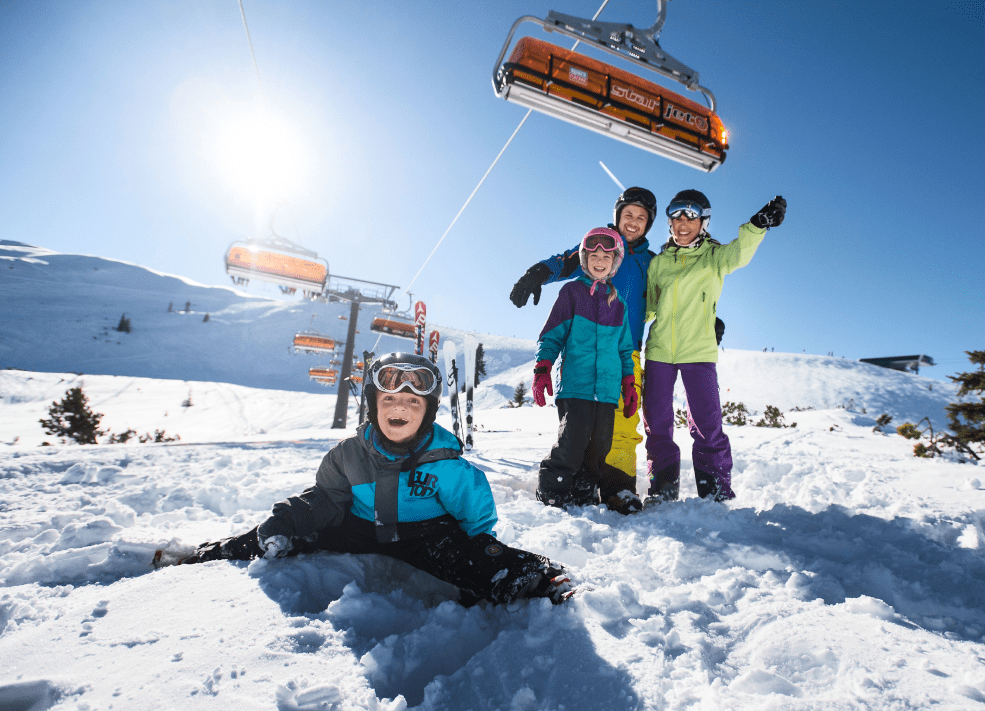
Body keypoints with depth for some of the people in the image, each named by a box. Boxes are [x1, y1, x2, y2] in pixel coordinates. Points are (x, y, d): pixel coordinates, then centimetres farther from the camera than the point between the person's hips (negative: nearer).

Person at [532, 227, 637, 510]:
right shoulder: (572, 291, 4)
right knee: (572, 440, -12)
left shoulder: (618, 303, 17)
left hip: (607, 388, 5)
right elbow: (552, 335, 2)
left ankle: (583, 495, 21)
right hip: (575, 384, -4)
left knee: (600, 446, 4)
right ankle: (551, 492, 6)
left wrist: (630, 385, 17)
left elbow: (624, 348, 23)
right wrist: (542, 370, -10)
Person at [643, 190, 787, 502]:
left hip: (699, 351, -3)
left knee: (706, 423, -4)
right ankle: (662, 488, 19)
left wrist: (758, 224, -36)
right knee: (656, 422, 5)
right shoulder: (658, 262, 13)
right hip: (659, 350, 3)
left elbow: (738, 252, -18)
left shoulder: (714, 257, 5)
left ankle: (716, 491, 11)